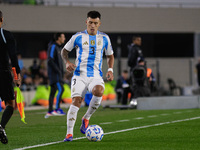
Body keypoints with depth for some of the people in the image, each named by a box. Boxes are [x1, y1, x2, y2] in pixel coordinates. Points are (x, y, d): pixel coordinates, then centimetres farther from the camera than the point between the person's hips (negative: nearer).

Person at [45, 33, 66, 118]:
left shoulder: (58, 47, 20)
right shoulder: (53, 47, -10)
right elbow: (50, 61, -18)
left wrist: (61, 72, 16)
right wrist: (58, 71, -20)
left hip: (58, 73, 10)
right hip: (54, 73, -10)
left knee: (53, 91, 8)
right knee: (60, 89, -18)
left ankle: (50, 111, 9)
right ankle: (57, 109, -20)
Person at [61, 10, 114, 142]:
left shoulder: (104, 38, 10)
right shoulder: (78, 37, 5)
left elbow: (110, 55, 23)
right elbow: (65, 51, 15)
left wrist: (110, 70, 6)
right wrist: (67, 62, -5)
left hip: (96, 75, 1)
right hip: (80, 75, -1)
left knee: (98, 92, -31)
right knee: (76, 101, -18)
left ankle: (86, 119, -7)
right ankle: (69, 133, -14)